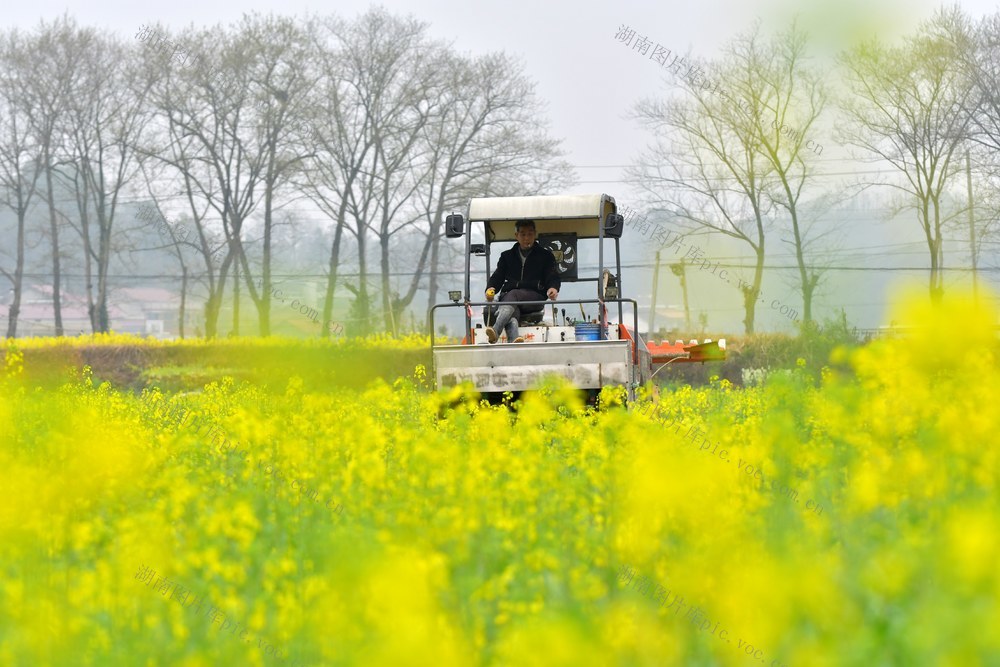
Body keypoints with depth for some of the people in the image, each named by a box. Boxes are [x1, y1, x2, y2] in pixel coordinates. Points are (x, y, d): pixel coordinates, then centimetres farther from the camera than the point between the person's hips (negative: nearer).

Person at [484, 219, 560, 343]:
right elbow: (497, 277, 19)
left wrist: (553, 288, -17)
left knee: (513, 295, -37)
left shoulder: (545, 256, 19)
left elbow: (553, 277, 8)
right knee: (511, 316, -35)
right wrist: (490, 289, -6)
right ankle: (514, 340, -66)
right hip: (508, 296, 2)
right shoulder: (507, 256, 26)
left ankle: (495, 331, -59)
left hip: (534, 298, -2)